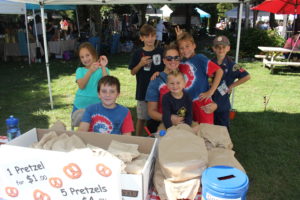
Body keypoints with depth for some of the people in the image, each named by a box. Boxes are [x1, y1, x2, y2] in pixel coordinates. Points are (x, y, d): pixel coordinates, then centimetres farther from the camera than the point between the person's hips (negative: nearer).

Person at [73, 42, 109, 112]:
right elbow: (81, 86, -16)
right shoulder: (80, 70, 3)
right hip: (80, 106, 3)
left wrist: (103, 67, -28)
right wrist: (90, 71, -30)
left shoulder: (103, 70, -3)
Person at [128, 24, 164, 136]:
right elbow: (132, 72, 0)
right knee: (141, 118, 11)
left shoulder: (160, 51, 0)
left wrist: (158, 73, -13)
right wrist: (140, 64, -18)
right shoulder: (138, 53, -3)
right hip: (143, 90, -1)